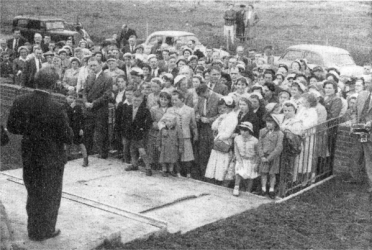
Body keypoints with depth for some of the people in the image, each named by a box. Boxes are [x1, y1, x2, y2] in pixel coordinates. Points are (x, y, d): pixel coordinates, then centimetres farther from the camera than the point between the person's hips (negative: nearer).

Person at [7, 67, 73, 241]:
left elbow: (11, 127, -1)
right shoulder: (56, 109, -24)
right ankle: (44, 231, 29)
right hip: (51, 158, -4)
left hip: (29, 156, 5)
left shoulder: (20, 102, -11)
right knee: (50, 196, 16)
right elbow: (68, 138, -19)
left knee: (33, 193, 23)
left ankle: (33, 229, 36)